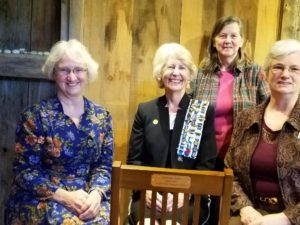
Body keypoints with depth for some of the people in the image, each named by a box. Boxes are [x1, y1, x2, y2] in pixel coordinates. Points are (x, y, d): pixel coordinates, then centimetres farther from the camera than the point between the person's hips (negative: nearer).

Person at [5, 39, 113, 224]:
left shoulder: (102, 116, 5)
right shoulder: (35, 116, -4)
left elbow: (106, 164, 5)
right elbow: (25, 170, -6)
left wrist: (96, 193, -14)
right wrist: (63, 196, -17)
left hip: (88, 196, 3)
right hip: (41, 199, -2)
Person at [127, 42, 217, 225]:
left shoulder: (204, 111, 5)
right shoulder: (145, 110, 9)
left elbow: (207, 163, 1)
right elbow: (134, 159, 6)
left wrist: (185, 193, -15)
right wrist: (146, 190, -12)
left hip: (190, 196, -1)